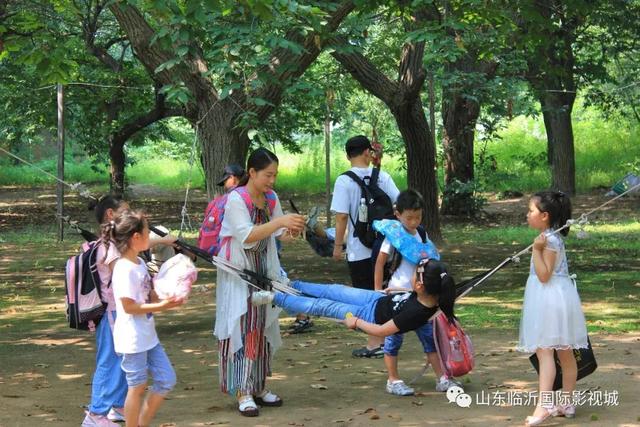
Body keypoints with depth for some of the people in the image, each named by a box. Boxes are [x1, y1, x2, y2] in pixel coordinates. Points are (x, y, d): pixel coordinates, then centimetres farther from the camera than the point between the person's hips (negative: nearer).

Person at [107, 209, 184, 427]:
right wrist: (161, 307, -21)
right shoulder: (124, 269, -20)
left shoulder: (140, 263, 9)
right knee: (137, 387, 1)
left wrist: (168, 299, -1)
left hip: (148, 336, 10)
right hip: (132, 338, -10)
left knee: (167, 380, 13)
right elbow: (129, 306, -20)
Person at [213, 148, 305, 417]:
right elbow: (246, 236, -27)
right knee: (242, 329, -8)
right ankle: (243, 392, -5)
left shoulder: (271, 199, 2)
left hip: (263, 271, 6)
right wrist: (280, 222, -35)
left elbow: (279, 235, 6)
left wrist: (291, 231, -17)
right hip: (238, 272, -6)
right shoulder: (236, 199, -17)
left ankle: (258, 386, 19)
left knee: (263, 327, 9)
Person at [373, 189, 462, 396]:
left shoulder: (422, 235, 7)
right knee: (394, 337, 0)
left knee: (429, 336, 7)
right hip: (397, 294, -6)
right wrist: (378, 291, -10)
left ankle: (441, 378, 11)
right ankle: (393, 381, 8)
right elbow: (380, 263, -6)